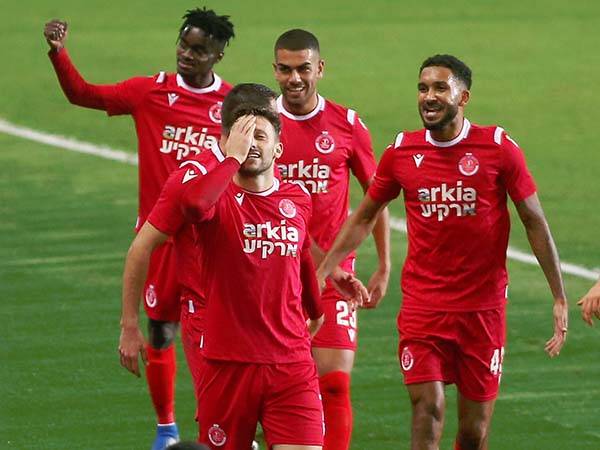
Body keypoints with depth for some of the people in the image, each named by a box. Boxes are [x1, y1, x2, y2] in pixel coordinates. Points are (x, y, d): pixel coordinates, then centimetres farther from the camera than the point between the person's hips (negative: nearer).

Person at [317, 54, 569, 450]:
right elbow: (363, 218, 14)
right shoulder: (401, 152, 1)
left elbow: (535, 222, 0)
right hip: (422, 305, 1)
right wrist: (320, 274, 10)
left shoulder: (498, 147, -5)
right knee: (427, 409, -14)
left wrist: (560, 299, -3)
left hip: (483, 308, -1)